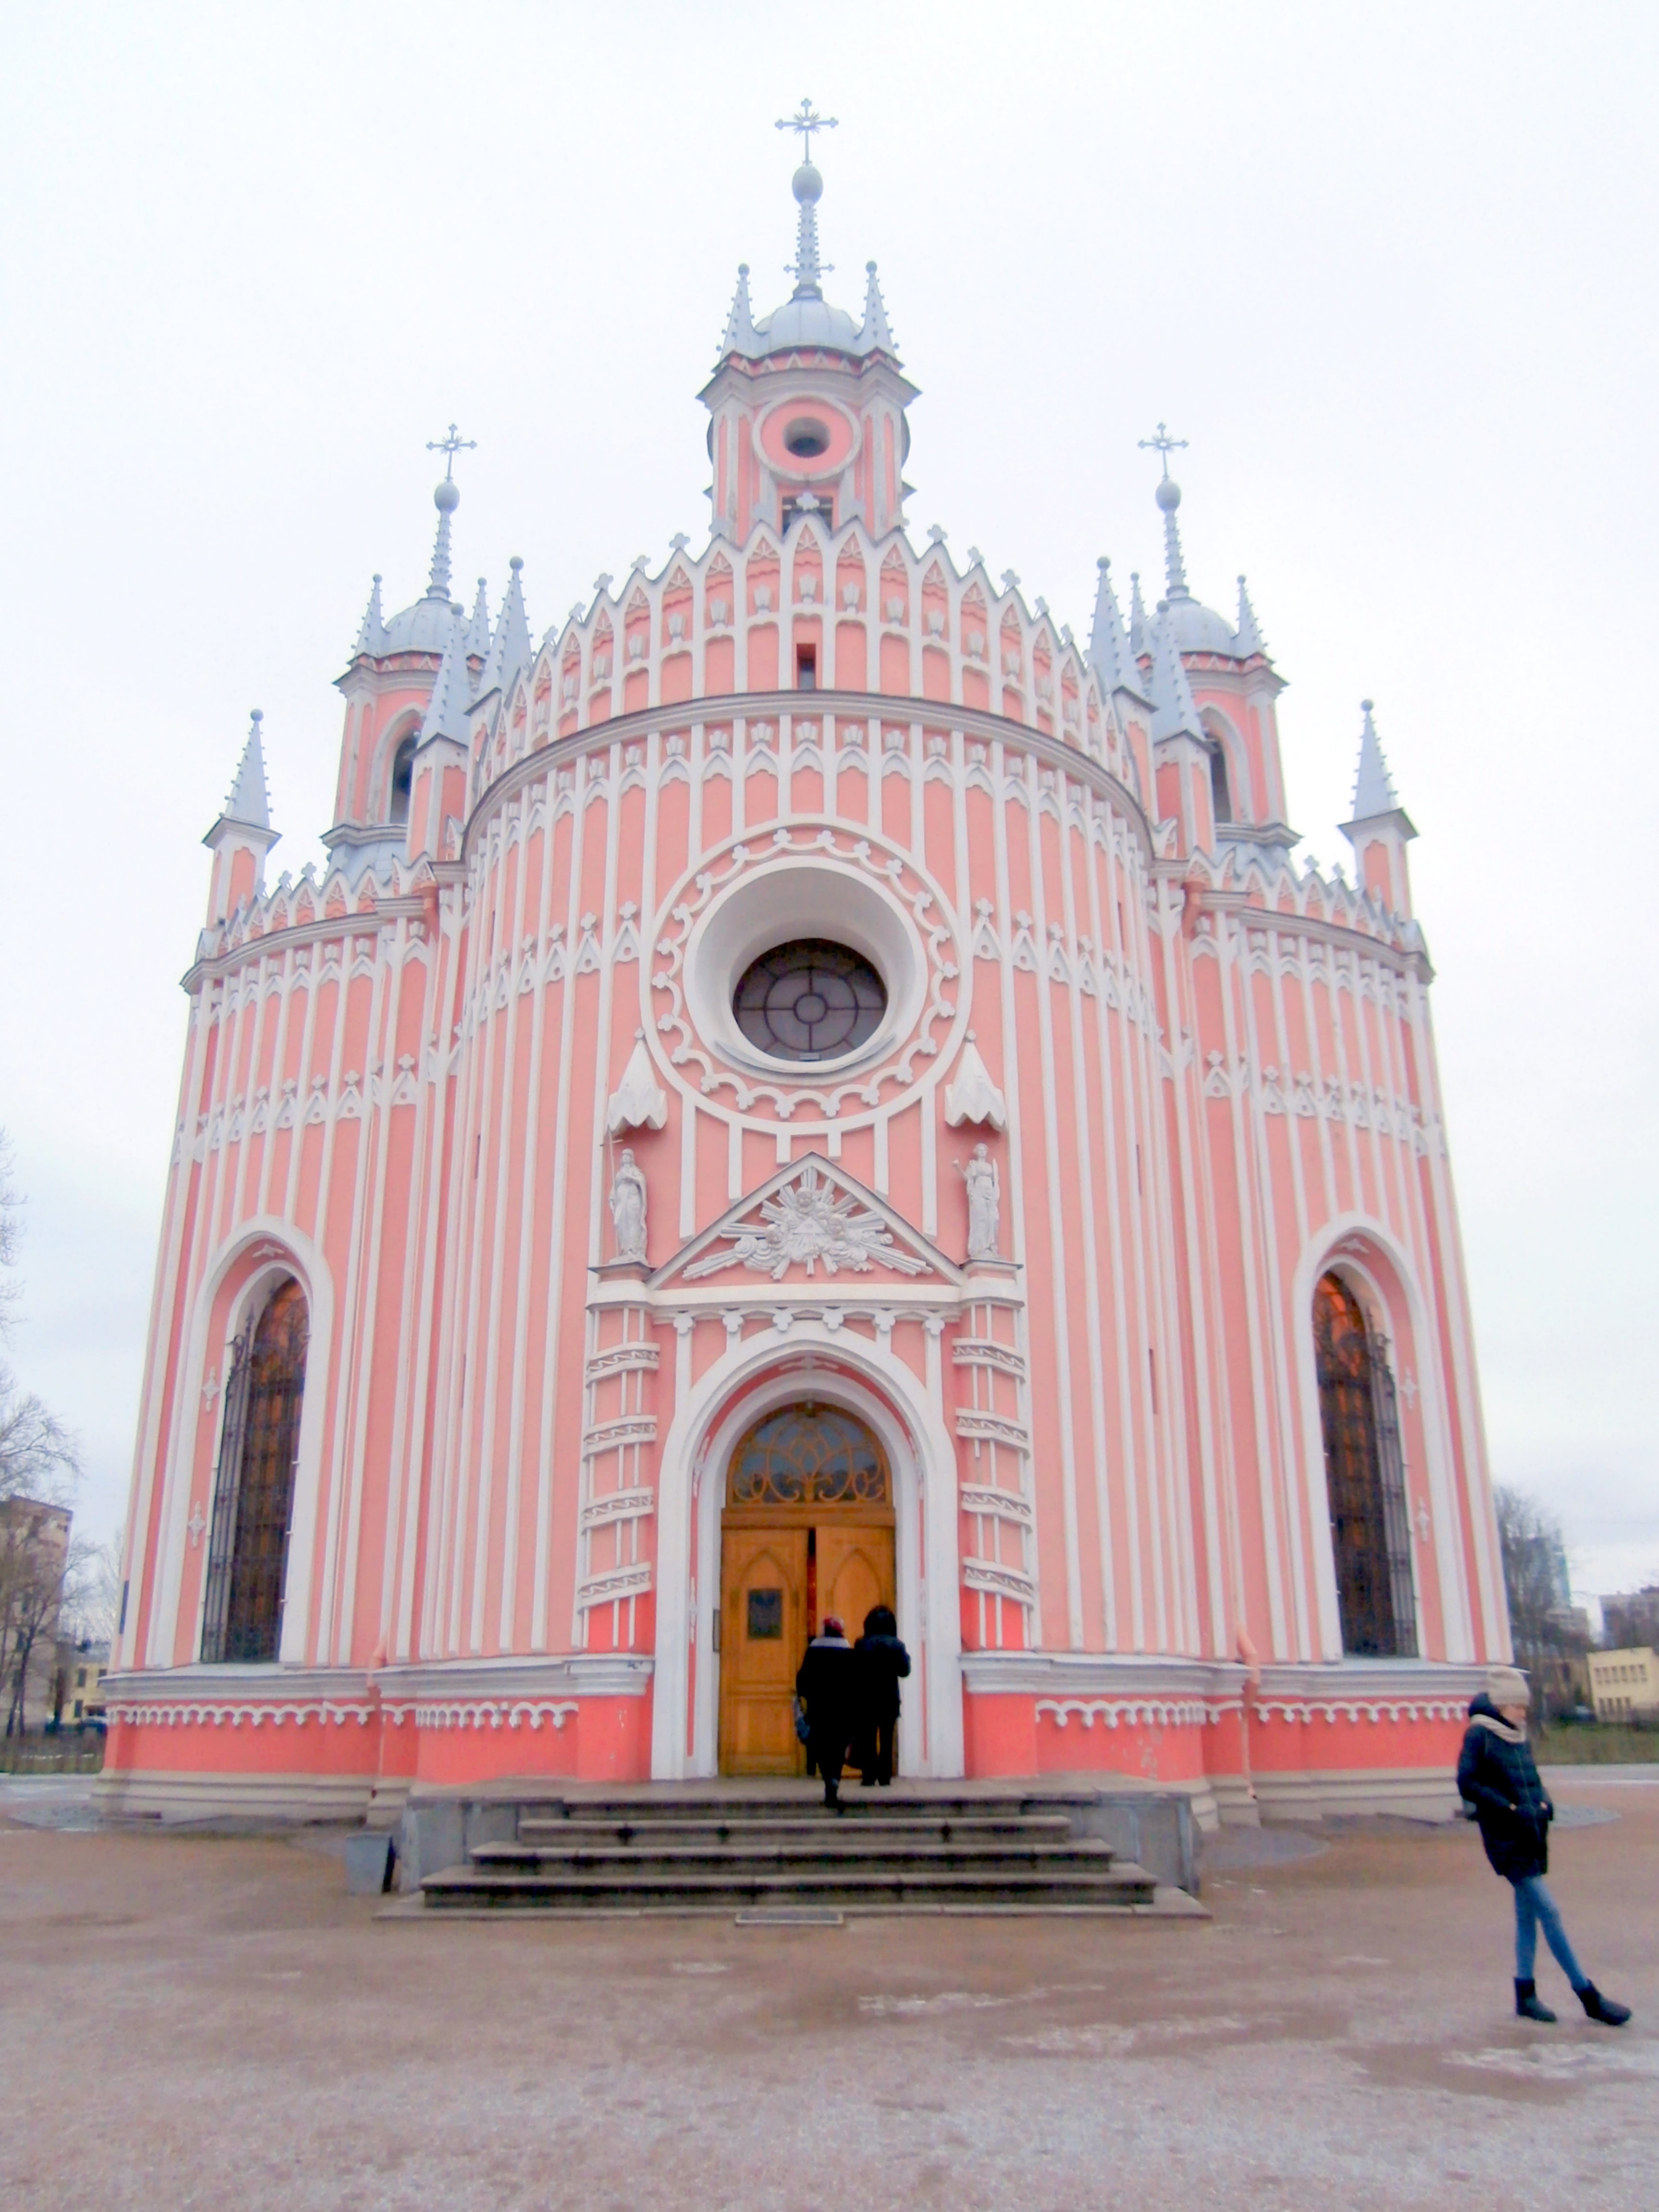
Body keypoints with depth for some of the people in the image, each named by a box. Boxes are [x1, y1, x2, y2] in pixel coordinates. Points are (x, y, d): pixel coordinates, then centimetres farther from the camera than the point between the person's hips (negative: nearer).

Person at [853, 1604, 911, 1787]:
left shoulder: (861, 1645, -8)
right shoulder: (897, 1645, -5)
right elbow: (905, 1671, 0)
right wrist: (906, 1656, 15)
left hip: (867, 1699, -1)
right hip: (890, 1699, 1)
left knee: (868, 1738, 6)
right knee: (887, 1738, 8)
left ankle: (869, 1777, 2)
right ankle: (885, 1777, 6)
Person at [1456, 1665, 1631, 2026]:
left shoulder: (1518, 1737, 12)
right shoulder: (1479, 1735, -11)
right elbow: (1468, 1784, -15)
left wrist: (1543, 1804, 0)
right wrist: (1510, 1809, -18)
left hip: (1531, 1834, 8)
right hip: (1504, 1837, -8)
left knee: (1528, 1913, 12)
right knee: (1548, 1910, -8)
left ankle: (1526, 1995, 20)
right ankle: (1589, 1997, -2)